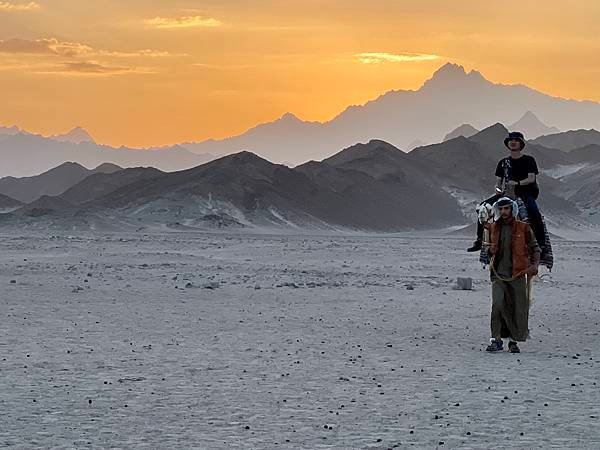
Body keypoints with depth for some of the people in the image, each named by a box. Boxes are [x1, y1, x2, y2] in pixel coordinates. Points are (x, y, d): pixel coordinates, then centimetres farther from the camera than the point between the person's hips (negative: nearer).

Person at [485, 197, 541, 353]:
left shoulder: (524, 228, 2)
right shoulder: (493, 228, 11)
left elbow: (535, 248, 6)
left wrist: (535, 264, -10)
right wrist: (491, 250, 8)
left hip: (517, 275, -1)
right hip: (498, 274, 1)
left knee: (518, 309, 1)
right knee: (497, 305, -14)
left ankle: (514, 341, 14)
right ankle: (496, 340, -8)